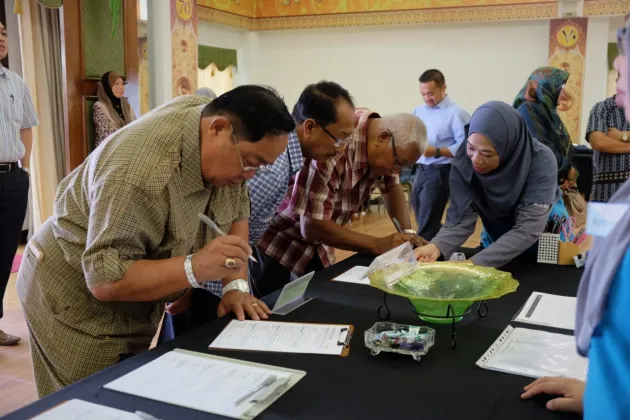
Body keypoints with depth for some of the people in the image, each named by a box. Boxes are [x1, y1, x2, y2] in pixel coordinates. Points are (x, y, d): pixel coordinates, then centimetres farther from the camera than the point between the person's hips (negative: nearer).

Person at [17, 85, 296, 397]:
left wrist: (236, 285, -15)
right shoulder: (142, 171, -35)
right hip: (77, 296, -7)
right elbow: (105, 280, -34)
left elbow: (237, 209, -4)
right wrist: (195, 267, -42)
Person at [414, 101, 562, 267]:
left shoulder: (541, 162, -32)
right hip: (495, 239, 2)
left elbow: (528, 230, -36)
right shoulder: (463, 159, -25)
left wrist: (475, 263, -46)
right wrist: (436, 246, -45)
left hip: (541, 242, -2)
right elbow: (462, 218, -25)